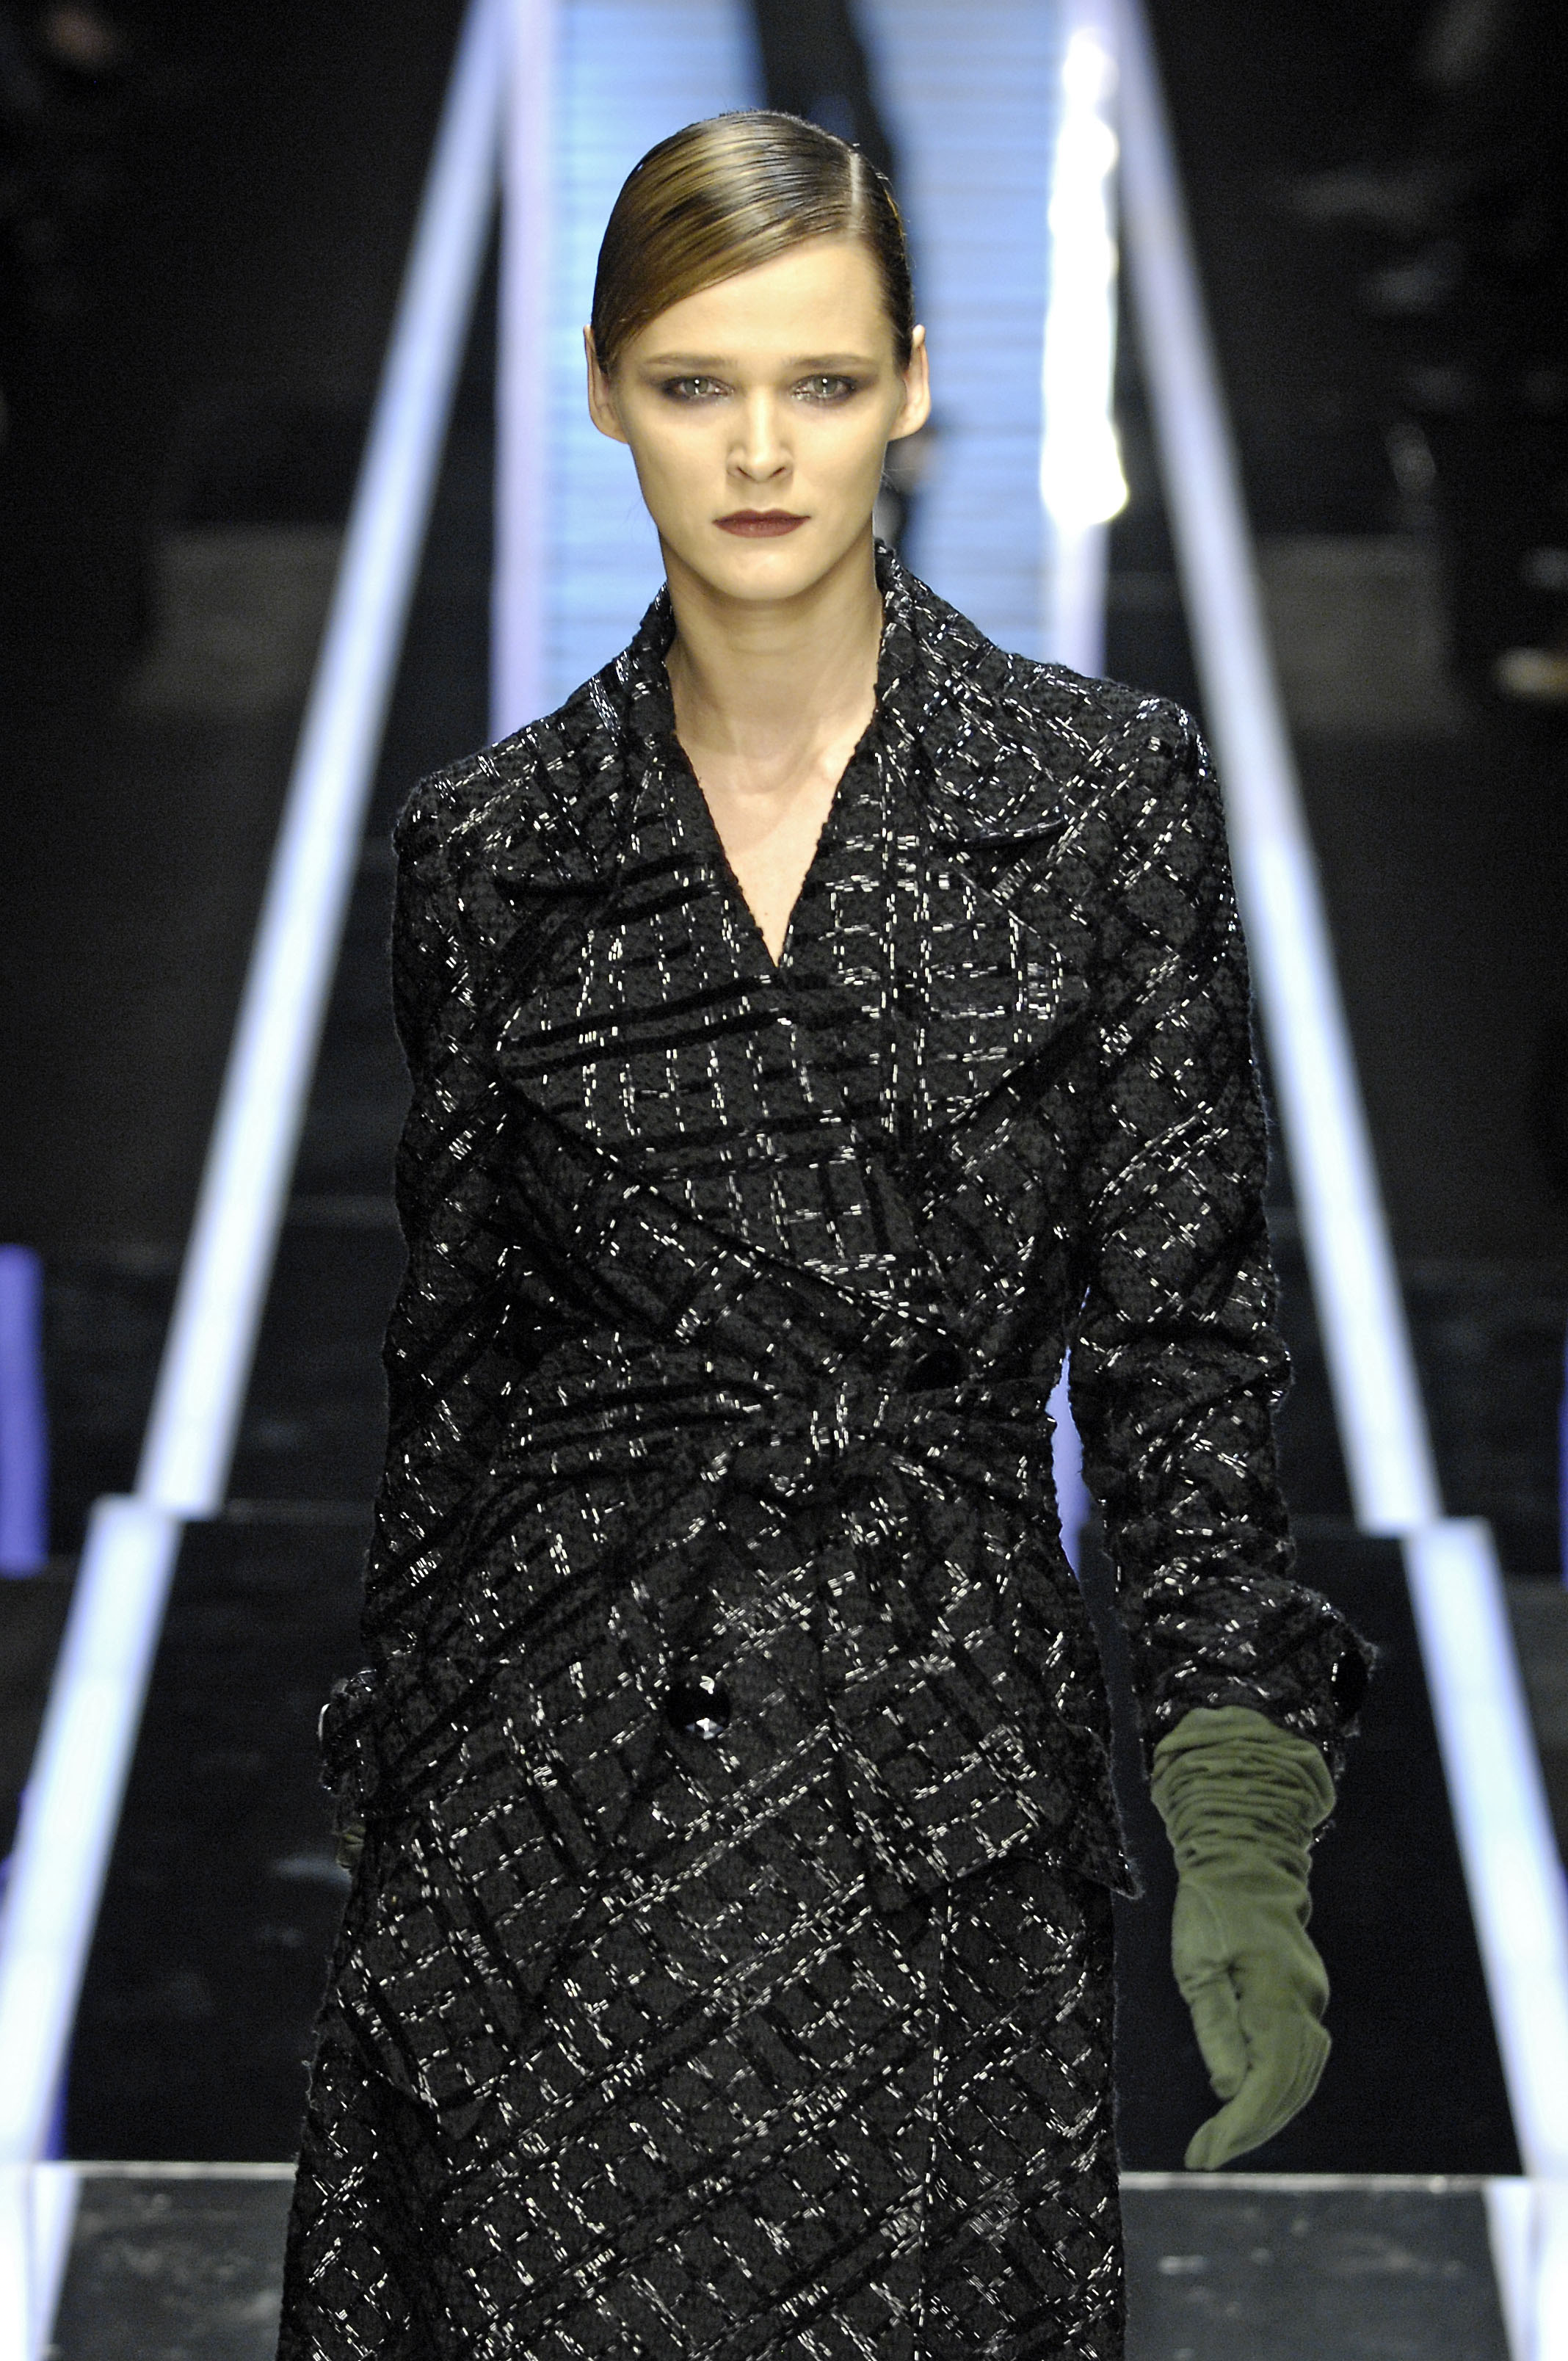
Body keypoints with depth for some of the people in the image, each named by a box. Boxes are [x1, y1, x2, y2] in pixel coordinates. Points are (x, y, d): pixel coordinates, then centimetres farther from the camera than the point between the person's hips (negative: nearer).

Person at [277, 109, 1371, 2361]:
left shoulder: (1107, 789, -1)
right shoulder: (494, 846, 3)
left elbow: (1181, 1326, -1)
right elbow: (454, 1342, 10)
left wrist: (1241, 1828, -7)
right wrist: (395, 1794, 13)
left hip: (943, 1774, -1)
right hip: (557, 1785, 1)